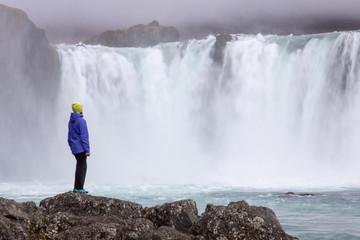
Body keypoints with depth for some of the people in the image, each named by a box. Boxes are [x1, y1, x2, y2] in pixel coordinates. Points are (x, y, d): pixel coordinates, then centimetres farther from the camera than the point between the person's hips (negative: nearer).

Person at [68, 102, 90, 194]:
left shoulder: (71, 121, 12)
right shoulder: (81, 121, -15)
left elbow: (70, 136, 18)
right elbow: (84, 137, -17)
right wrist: (87, 150, -16)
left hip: (75, 148, 9)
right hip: (81, 148, -9)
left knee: (83, 166, 14)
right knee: (81, 167, -5)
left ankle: (77, 187, 14)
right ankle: (78, 188, -5)